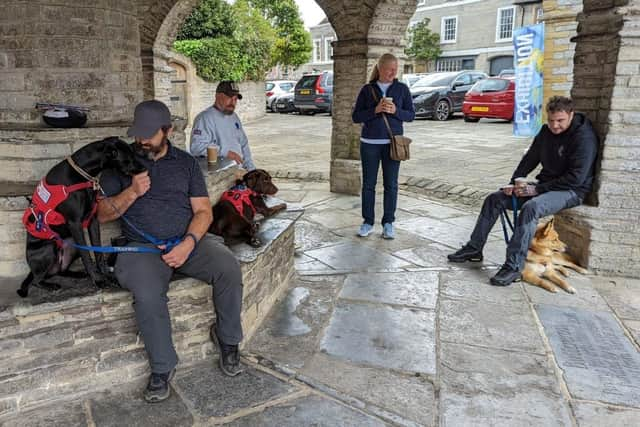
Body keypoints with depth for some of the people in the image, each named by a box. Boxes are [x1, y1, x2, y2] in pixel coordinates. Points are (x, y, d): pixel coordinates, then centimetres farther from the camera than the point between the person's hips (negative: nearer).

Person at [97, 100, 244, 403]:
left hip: (188, 241, 2)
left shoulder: (185, 162, 14)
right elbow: (103, 214, 9)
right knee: (148, 295, -32)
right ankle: (161, 368, -9)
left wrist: (188, 244, -12)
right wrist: (132, 192, -9)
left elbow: (203, 210, 7)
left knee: (229, 269, -26)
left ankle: (227, 339, -2)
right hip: (142, 247, -1)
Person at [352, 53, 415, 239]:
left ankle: (388, 223, 12)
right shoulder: (367, 89, 2)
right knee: (368, 183, 4)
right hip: (370, 143, 0)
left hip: (392, 143, 0)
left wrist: (395, 111, -15)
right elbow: (356, 117, -1)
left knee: (391, 184, 3)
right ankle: (368, 222, 13)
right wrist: (375, 110, -16)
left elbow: (411, 115, 4)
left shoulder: (402, 89, 4)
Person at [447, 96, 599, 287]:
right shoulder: (547, 131, 5)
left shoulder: (584, 137, -18)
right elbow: (530, 158, 13)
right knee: (494, 199, -2)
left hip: (571, 191, -8)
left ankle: (514, 267, -36)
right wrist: (515, 182, -4)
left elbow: (576, 178, -23)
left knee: (531, 207, -37)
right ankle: (474, 248, 6)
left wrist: (538, 189, -24)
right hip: (545, 185, 8)